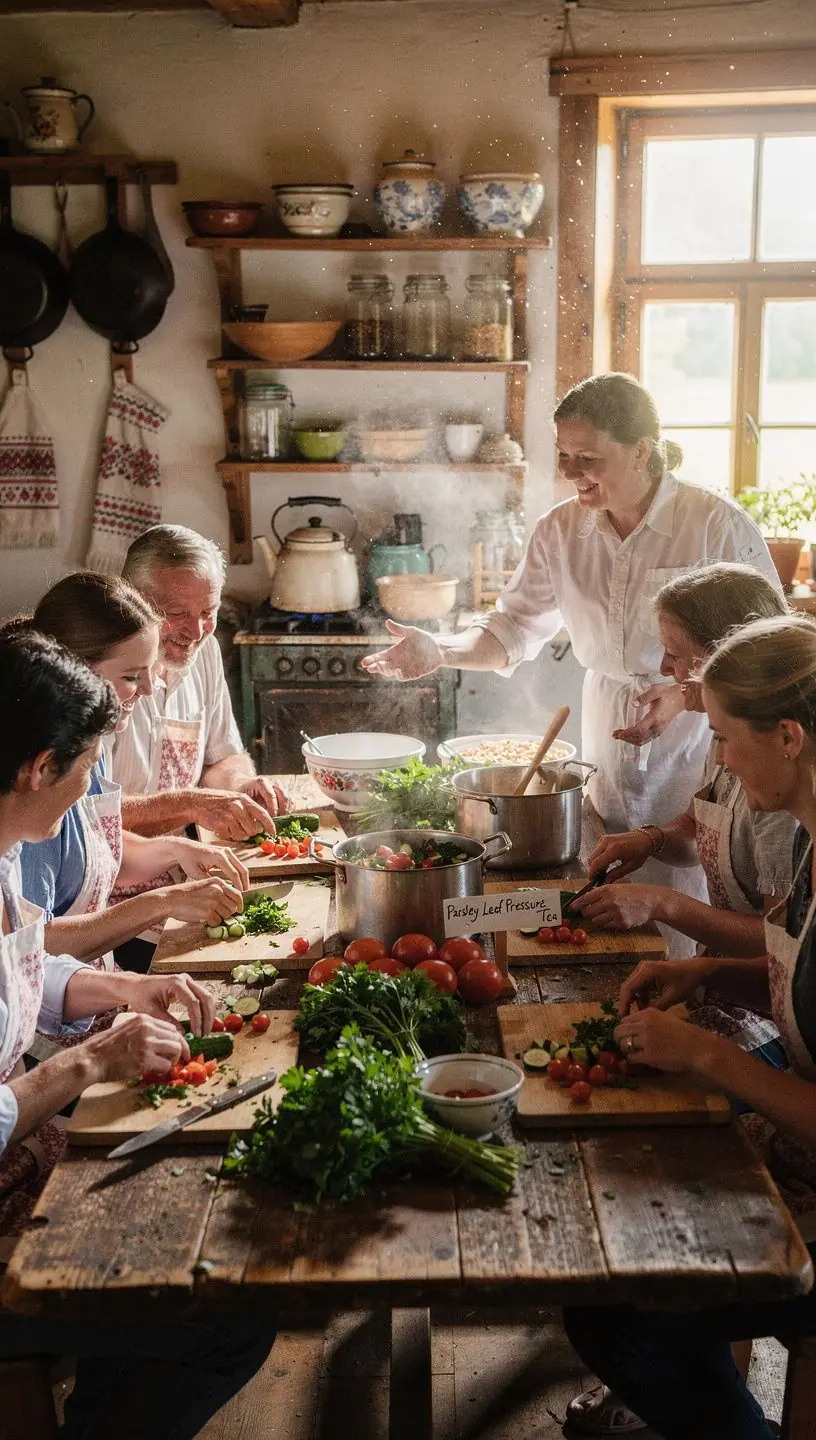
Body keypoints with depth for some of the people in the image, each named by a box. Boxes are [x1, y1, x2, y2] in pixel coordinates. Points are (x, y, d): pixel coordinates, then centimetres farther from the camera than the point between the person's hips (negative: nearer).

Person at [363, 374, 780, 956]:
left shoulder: (717, 525, -12)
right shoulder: (561, 530, 2)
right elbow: (515, 626, 8)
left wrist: (684, 695, -23)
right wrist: (442, 652, -11)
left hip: (700, 754, -4)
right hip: (607, 746, 4)